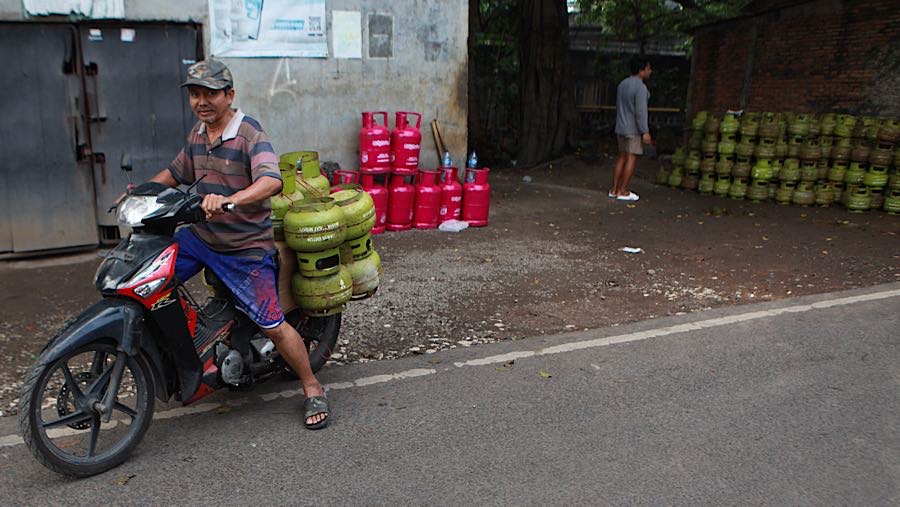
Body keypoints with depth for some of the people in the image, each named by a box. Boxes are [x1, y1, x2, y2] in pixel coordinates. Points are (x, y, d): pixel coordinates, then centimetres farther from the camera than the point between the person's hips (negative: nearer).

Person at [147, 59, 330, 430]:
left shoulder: (250, 135, -18)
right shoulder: (196, 135, 7)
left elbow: (272, 181, -36)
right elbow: (177, 172, 25)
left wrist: (228, 200, -51)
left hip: (246, 248, -7)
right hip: (199, 235, 7)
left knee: (272, 326, -7)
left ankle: (312, 389, 12)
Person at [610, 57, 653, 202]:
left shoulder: (622, 84, 10)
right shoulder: (640, 87, -16)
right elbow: (641, 111, -21)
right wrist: (645, 132, -20)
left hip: (621, 128, 8)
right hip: (634, 129, -8)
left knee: (622, 158, 12)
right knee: (631, 159, -2)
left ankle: (614, 189, 12)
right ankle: (623, 192, 0)